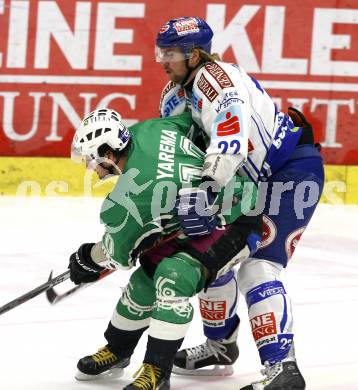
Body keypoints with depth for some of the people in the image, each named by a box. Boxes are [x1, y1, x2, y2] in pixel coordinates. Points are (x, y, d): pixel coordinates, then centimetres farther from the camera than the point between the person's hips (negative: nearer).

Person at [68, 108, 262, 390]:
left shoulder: (133, 191, -27)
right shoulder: (148, 130, -8)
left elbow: (117, 252, -13)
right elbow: (191, 120, 9)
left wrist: (87, 261, 8)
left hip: (234, 224, -10)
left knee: (174, 276, -27)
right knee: (148, 275, 11)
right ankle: (117, 351, 29)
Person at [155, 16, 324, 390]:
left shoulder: (214, 77, -25)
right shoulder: (173, 96, 6)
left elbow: (231, 135, -41)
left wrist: (209, 181, -50)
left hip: (293, 169, -10)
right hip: (251, 179, 10)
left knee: (257, 267, -21)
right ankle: (221, 344, 33)